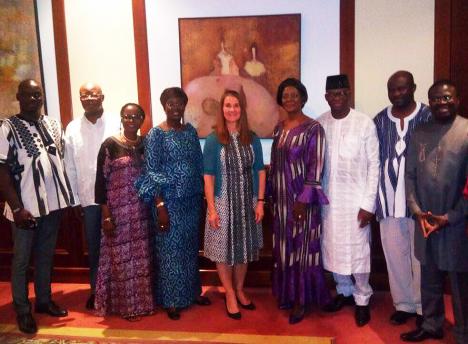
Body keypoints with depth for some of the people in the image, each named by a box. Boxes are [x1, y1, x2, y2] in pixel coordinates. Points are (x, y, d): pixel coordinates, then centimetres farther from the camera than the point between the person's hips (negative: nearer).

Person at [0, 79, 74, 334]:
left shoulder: (53, 125, 7)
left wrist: (67, 195, 8)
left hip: (53, 202, 5)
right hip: (26, 206, -5)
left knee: (46, 255, 17)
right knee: (21, 259, 7)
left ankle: (44, 300, 32)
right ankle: (22, 310, 20)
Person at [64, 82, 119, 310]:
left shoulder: (117, 125, -4)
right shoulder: (72, 128, 3)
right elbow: (70, 167, 4)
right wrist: (75, 199, 3)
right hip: (88, 197, 2)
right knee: (93, 247, 12)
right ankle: (96, 289, 28)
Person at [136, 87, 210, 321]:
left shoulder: (190, 131, 7)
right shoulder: (156, 134, -10)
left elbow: (199, 164, 11)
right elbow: (151, 172, -13)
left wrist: (201, 195, 9)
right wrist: (160, 205, -18)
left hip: (192, 199, 6)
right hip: (169, 200, -5)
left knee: (190, 246, 16)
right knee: (170, 248, 5)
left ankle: (191, 292, 32)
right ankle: (171, 300, 19)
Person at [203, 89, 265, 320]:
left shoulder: (252, 139, 2)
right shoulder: (213, 140, -6)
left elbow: (260, 171, 5)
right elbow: (208, 177, -8)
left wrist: (260, 202, -1)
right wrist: (212, 209, -12)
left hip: (247, 203, 3)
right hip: (223, 203, -3)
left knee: (244, 248, 14)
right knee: (223, 249, 6)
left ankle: (239, 290, 33)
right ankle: (230, 295, 23)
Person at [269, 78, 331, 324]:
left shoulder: (313, 128, -11)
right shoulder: (279, 128, 9)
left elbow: (315, 168, -14)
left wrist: (304, 199, -19)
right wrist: (271, 193, 11)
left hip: (301, 197, -6)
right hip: (281, 197, 6)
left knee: (302, 247, 3)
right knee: (283, 247, 14)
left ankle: (301, 300, 16)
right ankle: (287, 293, 29)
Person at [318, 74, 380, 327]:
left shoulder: (365, 124, -9)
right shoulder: (319, 124, 0)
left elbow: (374, 165, -7)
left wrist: (368, 204, -10)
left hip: (355, 199, -3)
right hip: (328, 199, 4)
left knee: (358, 250, 4)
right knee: (332, 248, 13)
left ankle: (362, 299, 24)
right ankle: (344, 291, 34)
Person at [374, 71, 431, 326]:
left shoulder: (428, 117, -3)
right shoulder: (380, 120, 7)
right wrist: (374, 198, 5)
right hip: (389, 198, 3)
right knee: (395, 253, 10)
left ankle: (422, 306, 23)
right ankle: (403, 303, 26)